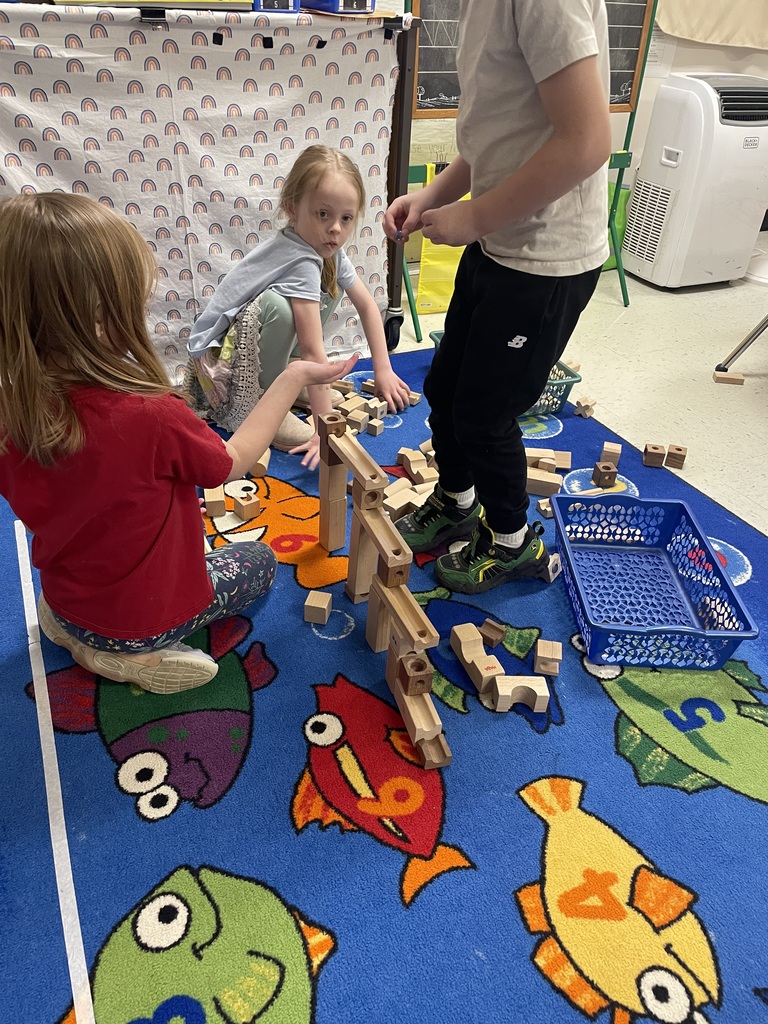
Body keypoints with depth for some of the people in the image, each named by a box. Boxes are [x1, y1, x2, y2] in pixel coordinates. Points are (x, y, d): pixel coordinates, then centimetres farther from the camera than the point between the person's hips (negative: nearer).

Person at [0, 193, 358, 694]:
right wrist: (294, 379, -7)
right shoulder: (152, 417, -35)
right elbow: (233, 462, -15)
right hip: (145, 616, -6)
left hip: (64, 599, 6)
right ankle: (137, 652, 4)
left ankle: (77, 628, 13)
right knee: (260, 560, 20)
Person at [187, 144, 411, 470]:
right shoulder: (301, 264, -30)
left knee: (330, 288, 3)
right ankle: (260, 405, -17)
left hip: (258, 347, 9)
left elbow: (367, 305, 5)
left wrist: (383, 371, 3)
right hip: (220, 354, -8)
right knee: (279, 306, -35)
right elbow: (313, 351, -33)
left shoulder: (329, 251, -4)